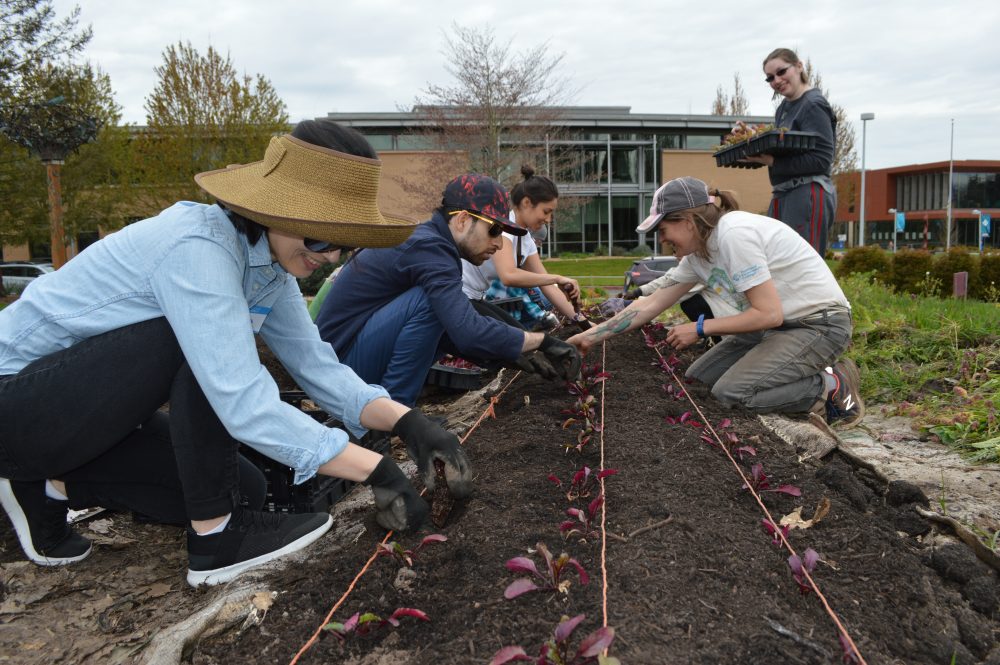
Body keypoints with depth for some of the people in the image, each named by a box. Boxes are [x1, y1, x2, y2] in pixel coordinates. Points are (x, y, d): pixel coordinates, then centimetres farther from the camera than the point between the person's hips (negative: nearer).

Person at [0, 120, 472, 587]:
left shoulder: (269, 260, -5)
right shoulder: (197, 248, -31)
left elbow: (317, 367, -5)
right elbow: (245, 405, -37)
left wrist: (406, 421, -20)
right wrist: (377, 471, -35)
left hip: (87, 407, 8)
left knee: (245, 485, -1)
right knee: (202, 341, -29)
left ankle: (52, 485, 13)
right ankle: (217, 539, -15)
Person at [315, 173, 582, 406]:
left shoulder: (428, 242, 8)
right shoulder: (427, 248, -21)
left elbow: (461, 330, 12)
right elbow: (470, 333, -31)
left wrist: (515, 354, 3)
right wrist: (542, 341, -19)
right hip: (340, 359, -10)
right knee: (430, 301, -23)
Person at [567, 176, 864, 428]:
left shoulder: (734, 234, -25)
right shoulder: (696, 254, 2)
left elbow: (768, 314, -26)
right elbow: (650, 304, 8)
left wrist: (701, 328, -16)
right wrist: (592, 335, 6)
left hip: (820, 323, -9)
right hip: (779, 323, 9)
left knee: (730, 392, -22)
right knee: (698, 378, 5)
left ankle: (833, 388, -4)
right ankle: (806, 370, 11)